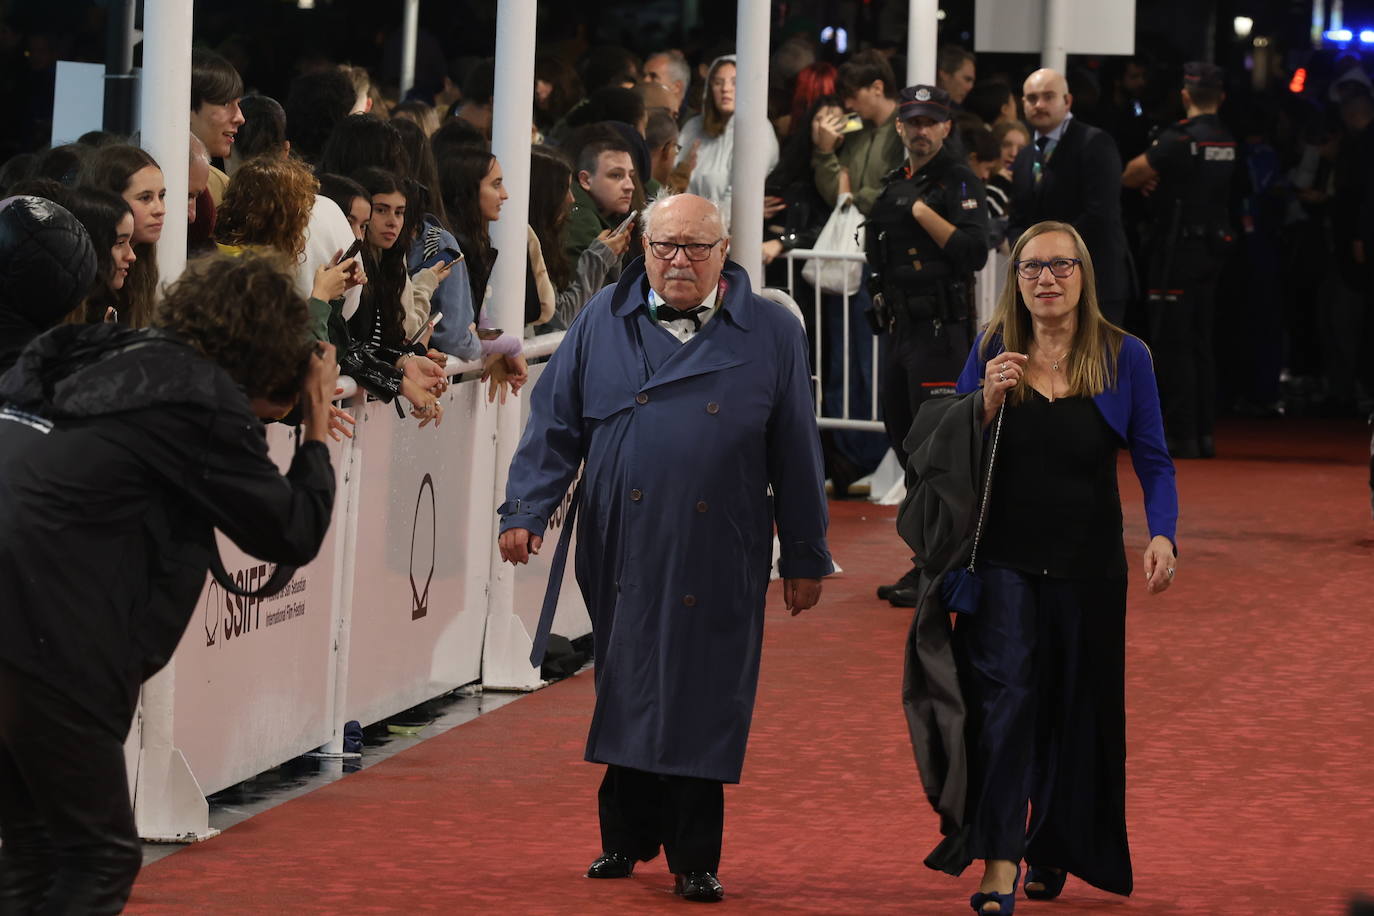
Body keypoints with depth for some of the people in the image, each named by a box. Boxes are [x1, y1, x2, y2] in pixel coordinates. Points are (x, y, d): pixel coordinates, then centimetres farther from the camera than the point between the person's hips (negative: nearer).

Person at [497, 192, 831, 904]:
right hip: (622, 552, 2)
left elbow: (796, 453, 5)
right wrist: (526, 510, -5)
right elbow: (555, 423, 7)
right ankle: (627, 838, 23)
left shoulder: (772, 335, 3)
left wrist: (805, 558, 5)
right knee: (627, 691, 9)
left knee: (703, 704, -2)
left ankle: (694, 859, 7)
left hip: (719, 564, -2)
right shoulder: (604, 323, 6)